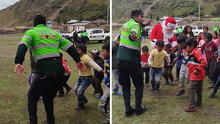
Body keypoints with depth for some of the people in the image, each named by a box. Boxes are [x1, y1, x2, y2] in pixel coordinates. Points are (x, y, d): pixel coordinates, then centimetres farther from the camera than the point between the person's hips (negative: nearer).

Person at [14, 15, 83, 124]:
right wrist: (77, 60, 26)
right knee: (48, 97, 23)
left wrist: (19, 62, -26)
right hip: (59, 69, 5)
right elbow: (69, 46, 19)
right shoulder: (54, 33, 21)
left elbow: (23, 46, -13)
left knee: (32, 96, 14)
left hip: (45, 70, -5)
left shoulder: (31, 32, 7)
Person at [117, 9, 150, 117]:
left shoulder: (126, 24, 15)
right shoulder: (135, 25, -8)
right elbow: (133, 33, -32)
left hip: (120, 58, 7)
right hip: (132, 60, -6)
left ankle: (128, 109, 12)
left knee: (125, 85, 14)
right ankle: (138, 108, 14)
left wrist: (144, 24, 45)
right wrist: (133, 36, -52)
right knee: (139, 85, 13)